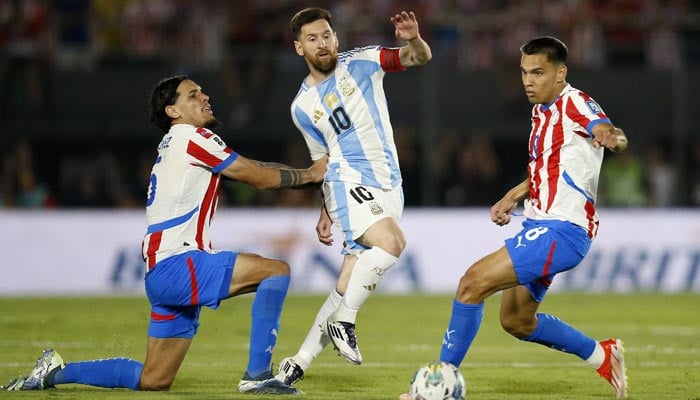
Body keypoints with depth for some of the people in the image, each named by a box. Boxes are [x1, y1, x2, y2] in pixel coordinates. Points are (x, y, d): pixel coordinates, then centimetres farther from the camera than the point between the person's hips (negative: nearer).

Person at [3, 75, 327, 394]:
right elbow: (259, 178, -3)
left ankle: (56, 371, 16)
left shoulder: (176, 144, 24)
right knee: (276, 271, -16)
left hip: (161, 275, 10)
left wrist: (308, 170, 11)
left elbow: (248, 169, 20)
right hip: (177, 265, -10)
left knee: (153, 380, 12)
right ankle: (257, 376, -19)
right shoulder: (191, 137, -6)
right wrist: (309, 174, 10)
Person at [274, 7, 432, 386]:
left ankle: (298, 363, 13)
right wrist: (326, 211, 18)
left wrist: (413, 39, -27)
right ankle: (343, 323, -19)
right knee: (392, 242, -31)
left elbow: (419, 58, -5)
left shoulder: (361, 63, 4)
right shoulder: (302, 106, 8)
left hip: (388, 187, 2)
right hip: (348, 184, -2)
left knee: (349, 287, 1)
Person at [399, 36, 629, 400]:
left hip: (562, 231, -10)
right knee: (516, 322, 18)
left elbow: (611, 133, -32)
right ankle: (602, 356, 31)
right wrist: (512, 198, 15)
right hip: (539, 226, 10)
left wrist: (610, 136, -56)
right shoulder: (542, 111, 16)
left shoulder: (574, 104, -12)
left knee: (473, 283, -18)